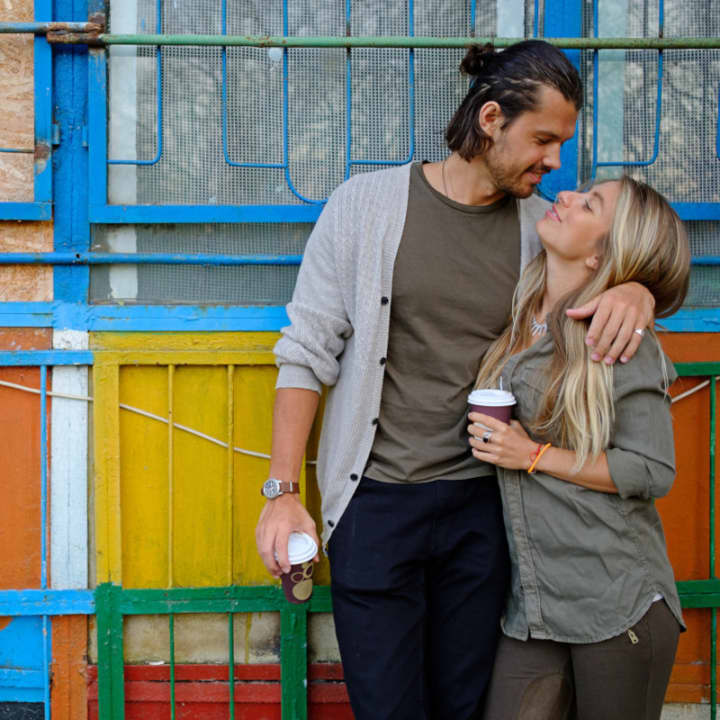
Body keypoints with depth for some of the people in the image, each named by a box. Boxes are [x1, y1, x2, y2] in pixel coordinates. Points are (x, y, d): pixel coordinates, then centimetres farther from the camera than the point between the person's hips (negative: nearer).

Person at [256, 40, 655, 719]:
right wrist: (282, 493, -9)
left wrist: (637, 290, -9)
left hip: (480, 505, 3)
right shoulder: (366, 204, -4)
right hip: (377, 503, -3)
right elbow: (308, 353, -4)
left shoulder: (542, 224, 4)